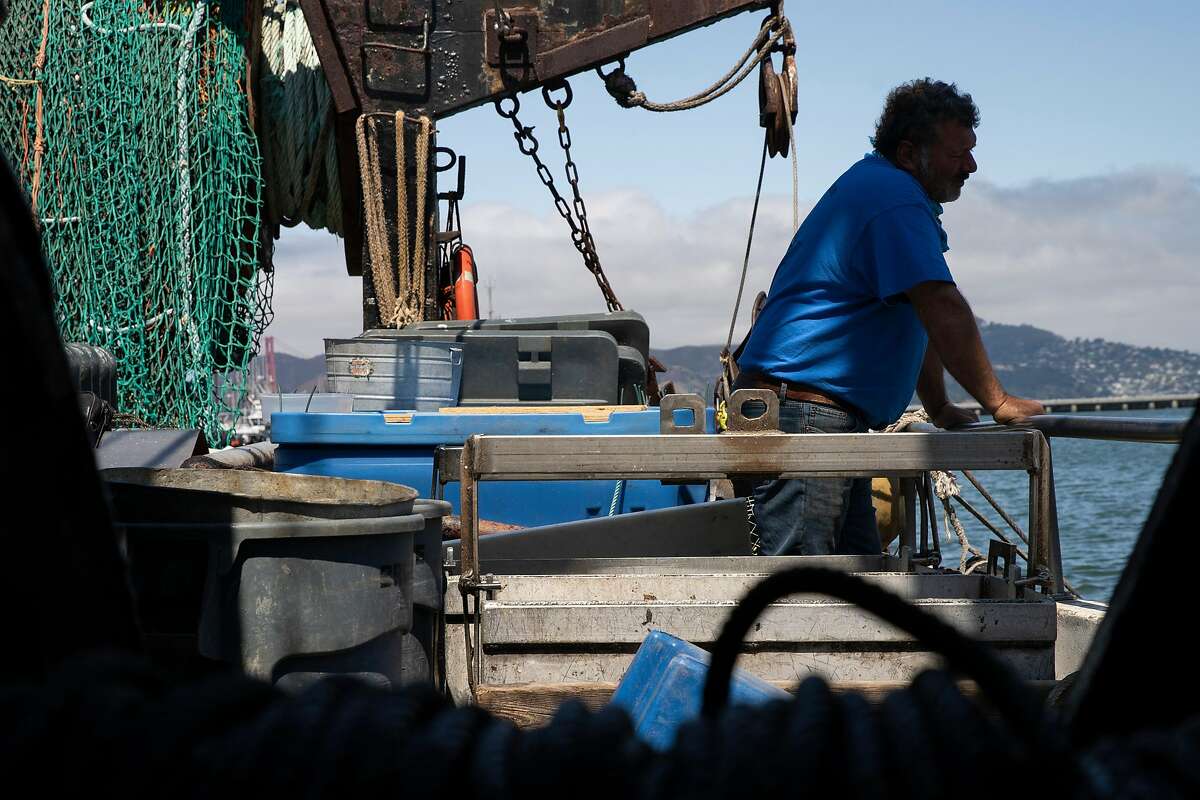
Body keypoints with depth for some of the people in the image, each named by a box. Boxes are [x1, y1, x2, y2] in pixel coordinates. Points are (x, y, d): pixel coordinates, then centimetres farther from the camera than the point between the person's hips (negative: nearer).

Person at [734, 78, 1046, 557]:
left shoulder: (878, 187, 23)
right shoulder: (897, 200, -12)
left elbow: (919, 320, 27)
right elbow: (943, 310, -19)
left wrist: (939, 408, 27)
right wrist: (998, 403, -13)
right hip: (804, 412, -11)